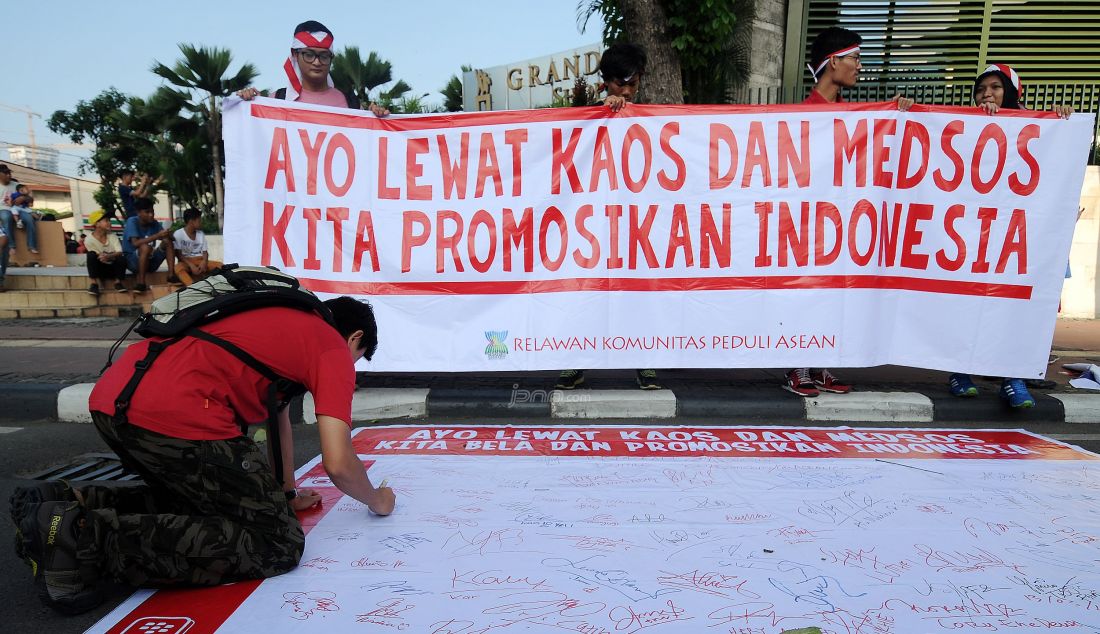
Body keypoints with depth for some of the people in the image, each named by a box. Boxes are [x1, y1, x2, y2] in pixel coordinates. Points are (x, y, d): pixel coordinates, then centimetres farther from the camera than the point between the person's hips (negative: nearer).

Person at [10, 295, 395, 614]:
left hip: (111, 400, 10)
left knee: (201, 501, 30)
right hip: (173, 415, -10)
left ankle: (70, 502, 15)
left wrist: (286, 494, 45)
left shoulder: (280, 322, 30)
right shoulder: (334, 347, 6)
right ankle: (88, 538, -10)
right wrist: (376, 500, 20)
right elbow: (338, 464, -1)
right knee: (279, 543, -3)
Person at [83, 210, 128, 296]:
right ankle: (94, 283, -21)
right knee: (91, 255, -29)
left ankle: (118, 282, -8)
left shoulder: (113, 236, -2)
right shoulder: (89, 240, -9)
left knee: (122, 258, -29)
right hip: (100, 268, -1)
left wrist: (109, 256, -35)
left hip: (113, 267, 1)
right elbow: (94, 258, -10)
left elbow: (119, 253, -14)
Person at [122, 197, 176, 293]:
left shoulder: (154, 223, 3)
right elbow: (136, 243, -29)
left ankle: (171, 275, -20)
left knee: (167, 241, -13)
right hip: (132, 261, -5)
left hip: (150, 261, 5)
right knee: (146, 247, -34)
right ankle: (141, 282, -31)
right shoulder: (132, 222, -14)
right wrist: (157, 236, -37)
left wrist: (168, 234, -27)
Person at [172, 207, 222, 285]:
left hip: (200, 261, 5)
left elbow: (205, 252, 7)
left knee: (219, 265, -21)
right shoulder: (178, 234, -5)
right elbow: (178, 254, -9)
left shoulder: (201, 234, 9)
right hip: (186, 262, -5)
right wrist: (191, 265, -24)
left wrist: (204, 263, -16)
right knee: (178, 269, -39)